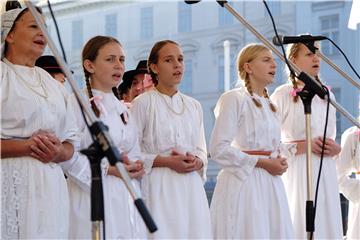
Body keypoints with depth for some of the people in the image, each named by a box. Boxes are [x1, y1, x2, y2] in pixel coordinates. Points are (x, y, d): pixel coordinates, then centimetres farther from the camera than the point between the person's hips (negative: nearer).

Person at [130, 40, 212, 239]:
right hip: (158, 186, -5)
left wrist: (197, 162, -4)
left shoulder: (194, 106, 14)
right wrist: (166, 161, -15)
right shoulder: (143, 103, -2)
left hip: (191, 186, 5)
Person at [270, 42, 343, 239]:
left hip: (326, 171, 6)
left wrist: (335, 148, 1)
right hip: (297, 171, -5)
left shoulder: (326, 94, 15)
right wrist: (305, 145, -16)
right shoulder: (282, 95, -4)